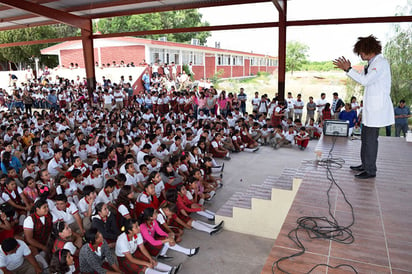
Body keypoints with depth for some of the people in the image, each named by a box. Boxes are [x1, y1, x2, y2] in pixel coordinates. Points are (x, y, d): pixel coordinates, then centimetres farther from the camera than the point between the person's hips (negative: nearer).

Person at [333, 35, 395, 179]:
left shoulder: (381, 62, -14)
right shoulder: (372, 63, 14)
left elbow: (366, 81, -23)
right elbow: (363, 79, 21)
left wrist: (348, 69, -19)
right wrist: (348, 68, 13)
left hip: (377, 108, -10)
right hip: (370, 108, 10)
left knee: (370, 139, -4)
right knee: (366, 137, 17)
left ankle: (370, 170, 5)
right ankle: (365, 165, 29)